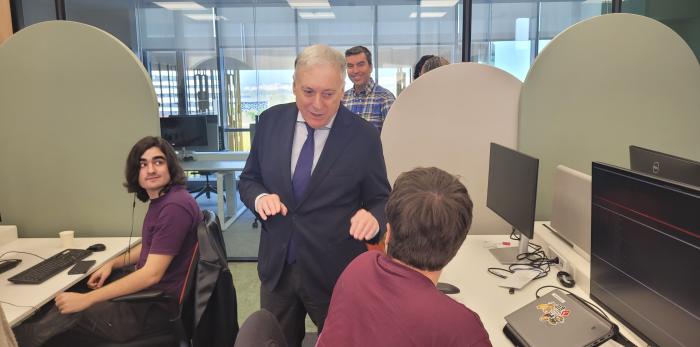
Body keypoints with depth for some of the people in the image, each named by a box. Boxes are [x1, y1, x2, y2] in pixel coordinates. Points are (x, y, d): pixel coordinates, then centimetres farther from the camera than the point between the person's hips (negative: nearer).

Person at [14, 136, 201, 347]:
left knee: (69, 315, 1)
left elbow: (152, 274, -26)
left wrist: (86, 299, -22)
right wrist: (112, 264, 6)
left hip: (162, 306, -9)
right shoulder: (159, 201, 9)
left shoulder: (174, 206, -25)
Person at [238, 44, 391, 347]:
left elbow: (381, 199, -5)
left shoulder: (364, 135, -12)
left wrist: (373, 218, -28)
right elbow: (249, 179, 6)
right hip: (277, 266, 3)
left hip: (335, 271, -2)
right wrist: (260, 197, -16)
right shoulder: (270, 121, -3)